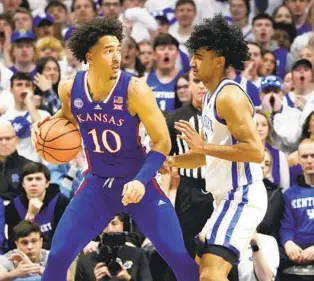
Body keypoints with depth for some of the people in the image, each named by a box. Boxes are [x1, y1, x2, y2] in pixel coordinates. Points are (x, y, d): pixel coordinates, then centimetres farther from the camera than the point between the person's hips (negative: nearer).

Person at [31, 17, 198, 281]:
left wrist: (142, 180, -29)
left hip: (138, 181, -3)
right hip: (97, 184, 3)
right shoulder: (70, 88, -8)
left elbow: (162, 142, -16)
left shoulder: (134, 89, -20)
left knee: (179, 256, -9)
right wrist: (48, 123, -4)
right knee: (58, 256, -4)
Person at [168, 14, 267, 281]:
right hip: (229, 197, 11)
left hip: (242, 197, -11)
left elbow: (256, 151, -24)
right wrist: (169, 161, 19)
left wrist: (203, 146, -23)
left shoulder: (229, 96, -15)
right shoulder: (212, 97, 17)